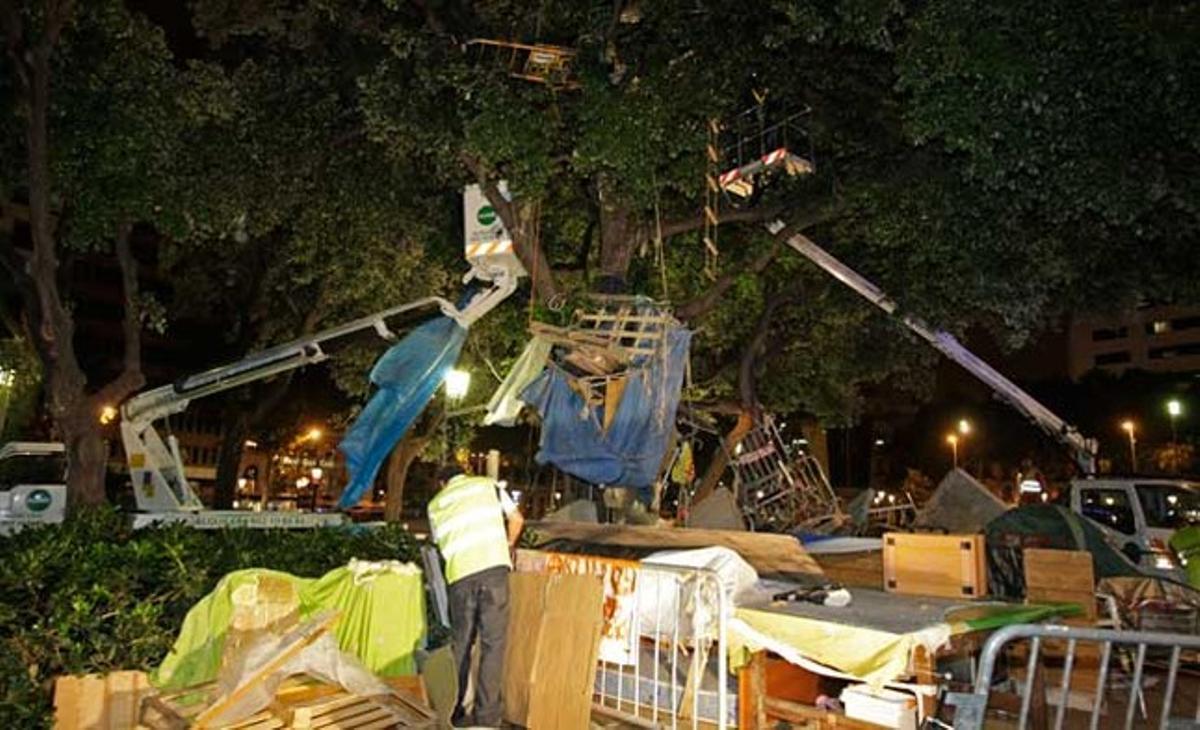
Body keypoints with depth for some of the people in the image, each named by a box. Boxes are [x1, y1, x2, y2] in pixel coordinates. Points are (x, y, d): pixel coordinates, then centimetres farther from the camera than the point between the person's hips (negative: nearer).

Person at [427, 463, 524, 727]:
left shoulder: (436, 503, 21)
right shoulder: (488, 484, 17)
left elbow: (441, 544, 21)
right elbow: (517, 520, 16)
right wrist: (508, 545, 34)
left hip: (460, 574, 2)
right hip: (494, 567, -2)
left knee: (460, 644, 17)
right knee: (492, 643, 3)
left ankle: (452, 709, 28)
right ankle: (487, 717, 4)